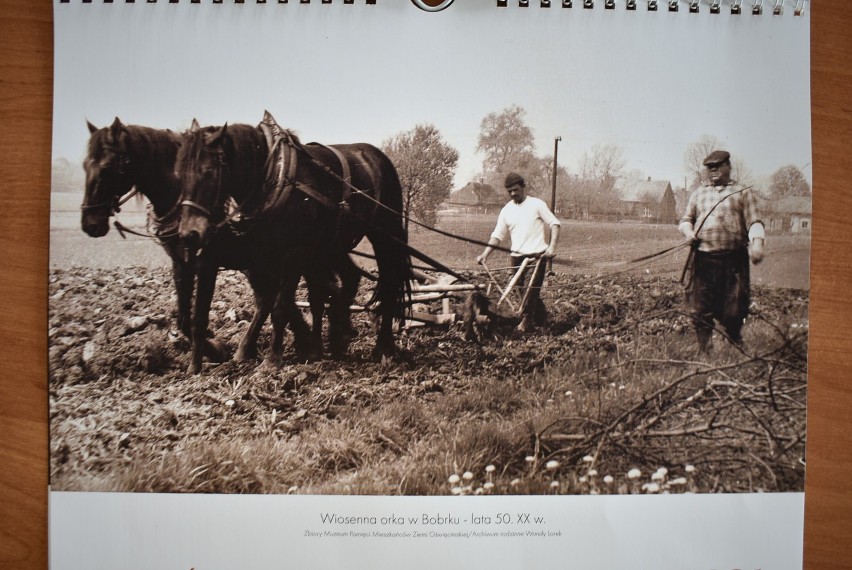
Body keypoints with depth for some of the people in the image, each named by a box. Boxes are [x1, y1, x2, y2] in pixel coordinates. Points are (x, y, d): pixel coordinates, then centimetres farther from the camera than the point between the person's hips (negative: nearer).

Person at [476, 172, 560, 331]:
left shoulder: (536, 204, -1)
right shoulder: (506, 210, 9)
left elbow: (554, 224, -3)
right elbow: (497, 235, 8)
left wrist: (552, 246, -16)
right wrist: (485, 254, -5)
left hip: (537, 254, -4)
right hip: (517, 256, 4)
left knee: (532, 289, -11)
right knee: (521, 289, 8)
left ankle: (526, 320, -3)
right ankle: (541, 318, 23)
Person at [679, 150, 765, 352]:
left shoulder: (742, 193, 10)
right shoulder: (698, 193, 18)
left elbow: (754, 222, 1)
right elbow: (685, 220, 21)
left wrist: (756, 242, -19)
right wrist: (689, 231, -3)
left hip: (734, 259, -2)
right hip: (703, 258, 2)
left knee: (734, 309, -2)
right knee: (700, 307, 0)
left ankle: (735, 348, 21)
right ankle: (704, 348, 14)